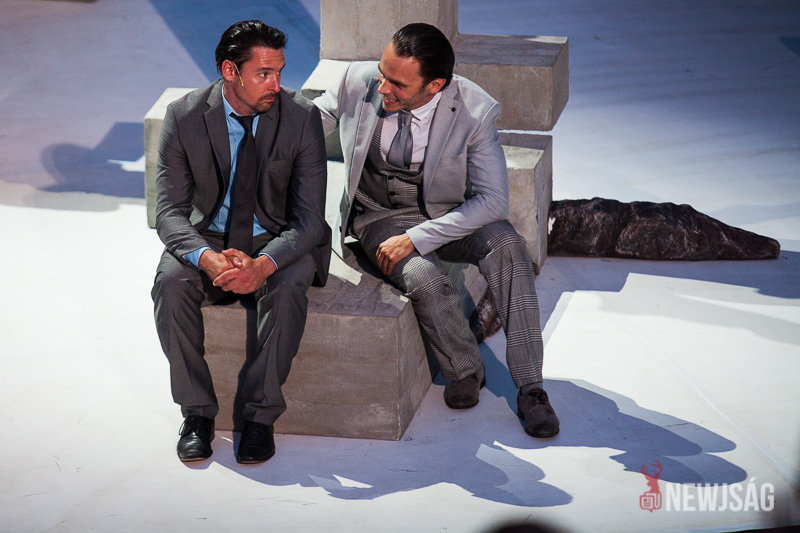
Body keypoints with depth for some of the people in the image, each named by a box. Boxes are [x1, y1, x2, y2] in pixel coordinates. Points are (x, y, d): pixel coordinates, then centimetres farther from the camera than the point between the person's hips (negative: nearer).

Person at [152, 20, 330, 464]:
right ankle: (197, 411, -16)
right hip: (209, 238, 1)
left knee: (287, 288, -34)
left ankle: (261, 415, -21)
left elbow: (310, 218, -15)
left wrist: (264, 263, -35)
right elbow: (170, 211, -12)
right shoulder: (184, 117, -11)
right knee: (171, 282, -29)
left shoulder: (302, 118, -13)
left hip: (279, 240, -1)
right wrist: (206, 258, -34)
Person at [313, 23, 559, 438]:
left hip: (451, 213, 0)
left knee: (506, 245, -31)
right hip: (381, 217, 0)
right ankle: (465, 371, -1)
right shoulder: (359, 81, -15)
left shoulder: (474, 111, -21)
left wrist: (415, 238, -26)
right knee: (425, 278, -31)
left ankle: (530, 388, -25)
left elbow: (492, 200, -20)